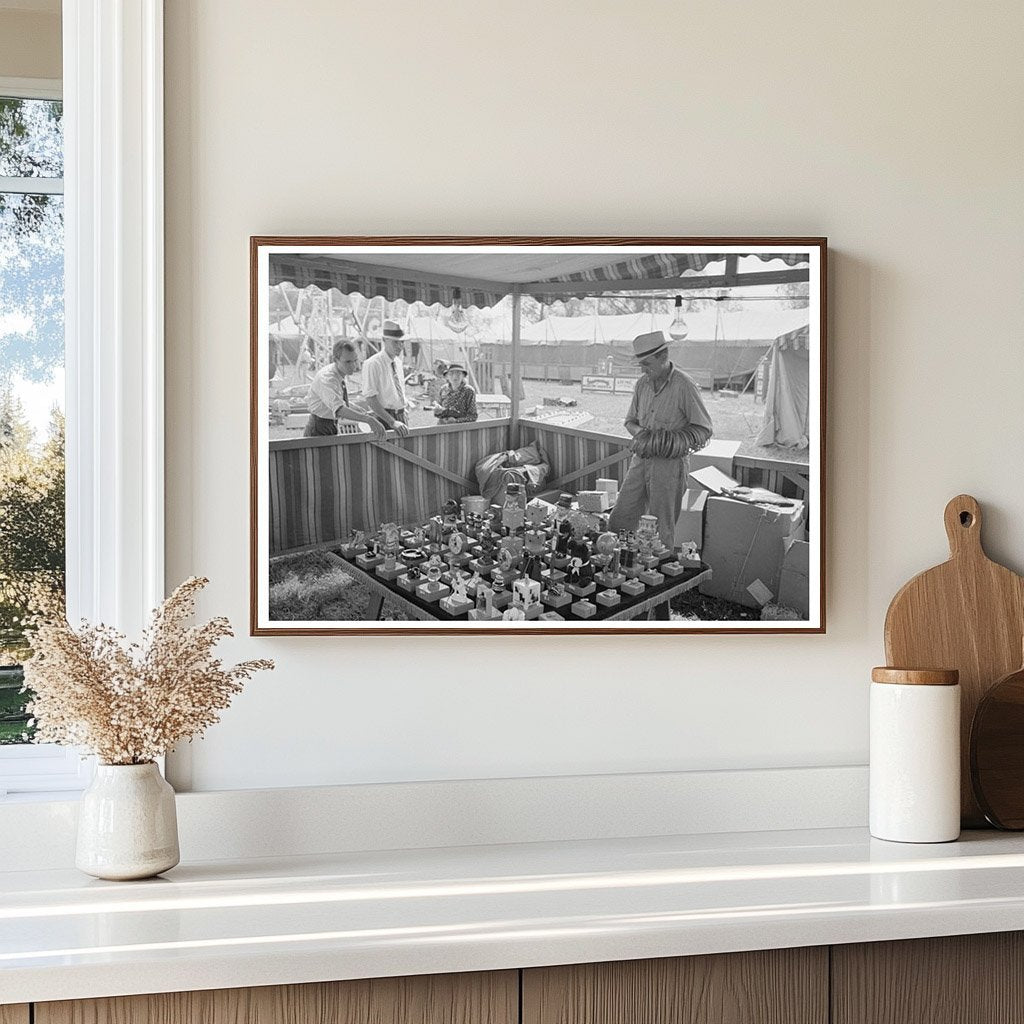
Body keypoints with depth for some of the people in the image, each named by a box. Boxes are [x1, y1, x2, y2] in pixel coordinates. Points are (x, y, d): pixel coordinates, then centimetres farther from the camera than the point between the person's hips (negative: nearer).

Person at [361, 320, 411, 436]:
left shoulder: (398, 362, 12)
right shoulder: (372, 364, -13)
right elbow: (369, 398, -20)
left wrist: (404, 401, 8)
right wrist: (392, 422, -27)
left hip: (401, 417, 7)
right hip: (383, 417, -7)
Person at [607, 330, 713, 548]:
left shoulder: (684, 386, -13)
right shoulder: (643, 384, 6)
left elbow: (704, 430, -8)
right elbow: (630, 421, 19)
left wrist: (670, 440, -17)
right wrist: (639, 432, -4)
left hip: (669, 464, -6)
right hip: (640, 460, 6)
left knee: (662, 529, 2)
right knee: (619, 520, 4)